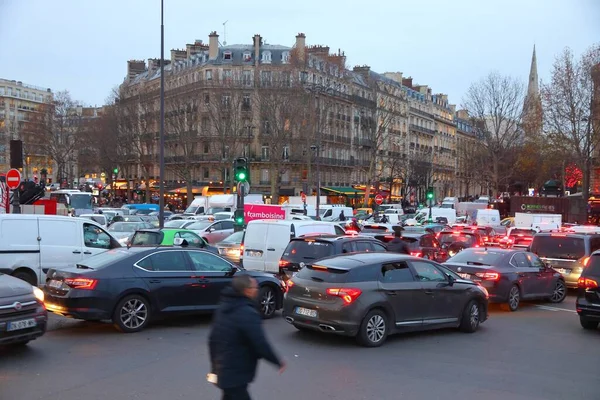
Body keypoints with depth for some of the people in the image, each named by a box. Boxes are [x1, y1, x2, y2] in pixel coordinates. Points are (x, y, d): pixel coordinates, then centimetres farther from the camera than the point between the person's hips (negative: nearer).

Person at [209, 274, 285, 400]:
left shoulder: (224, 307, 7)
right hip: (235, 374, -9)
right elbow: (260, 344, -22)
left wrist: (215, 365, 22)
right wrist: (278, 362, -7)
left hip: (223, 370, 9)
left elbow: (213, 339, 13)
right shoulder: (247, 313, -22)